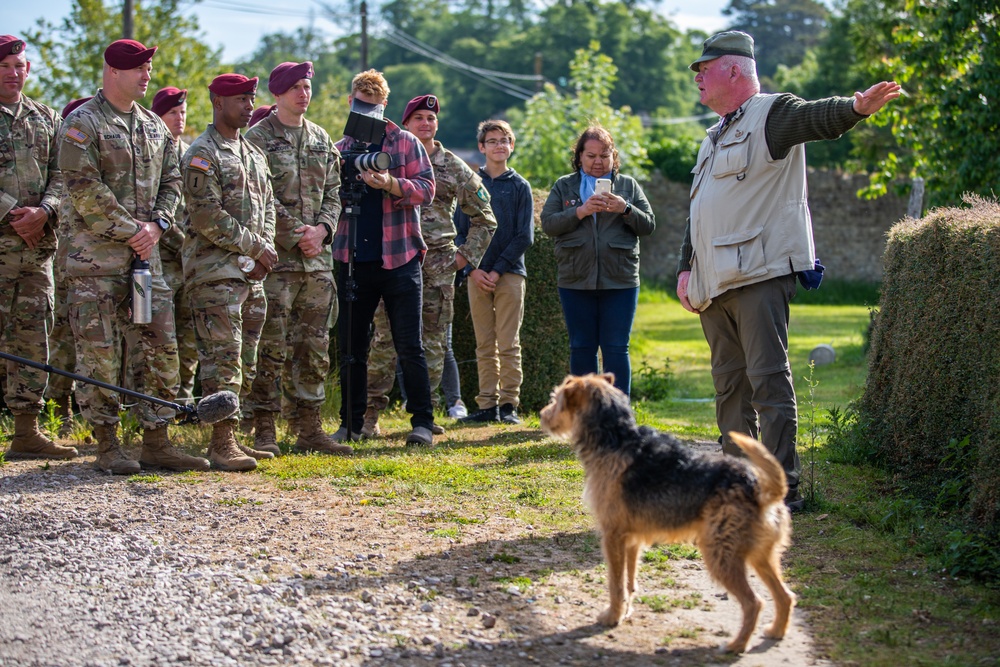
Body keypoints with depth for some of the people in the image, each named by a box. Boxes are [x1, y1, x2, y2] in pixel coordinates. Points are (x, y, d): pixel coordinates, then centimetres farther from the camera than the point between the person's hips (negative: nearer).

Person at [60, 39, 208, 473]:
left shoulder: (155, 126, 15)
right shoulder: (82, 123, -6)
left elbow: (171, 181, 17)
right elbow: (84, 189, -13)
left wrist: (157, 224, -1)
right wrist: (129, 230, -13)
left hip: (145, 255, 7)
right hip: (95, 256, -7)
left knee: (163, 348, 4)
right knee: (100, 354, -3)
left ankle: (156, 442, 11)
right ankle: (107, 446, 4)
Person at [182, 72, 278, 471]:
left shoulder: (254, 154, 19)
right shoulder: (202, 154, -7)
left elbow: (267, 207, 18)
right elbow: (208, 217, -15)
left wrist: (263, 251, 0)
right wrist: (254, 247, -11)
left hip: (250, 271, 8)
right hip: (215, 269, -8)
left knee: (245, 360, 9)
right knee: (222, 357, -11)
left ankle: (230, 439, 15)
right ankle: (221, 445, -9)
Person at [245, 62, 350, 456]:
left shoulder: (321, 139, 15)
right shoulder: (258, 139, -4)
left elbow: (333, 193, 15)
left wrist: (322, 229, -4)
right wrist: (297, 236, -13)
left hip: (317, 258, 6)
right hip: (275, 259, -6)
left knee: (314, 347, 8)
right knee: (271, 347, -5)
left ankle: (310, 429, 14)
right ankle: (264, 431, 1)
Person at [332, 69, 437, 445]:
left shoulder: (406, 143, 6)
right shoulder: (339, 151, 13)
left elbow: (426, 189, -3)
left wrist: (391, 184, -19)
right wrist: (340, 188, -7)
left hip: (399, 259, -3)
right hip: (352, 260, 3)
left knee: (409, 346, -3)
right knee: (351, 348, 7)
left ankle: (422, 423, 2)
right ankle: (351, 423, 15)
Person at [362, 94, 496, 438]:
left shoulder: (454, 168, 8)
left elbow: (484, 218, 15)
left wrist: (467, 254, 6)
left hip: (438, 264, 1)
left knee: (434, 342, 3)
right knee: (385, 339, -5)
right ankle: (371, 412, 0)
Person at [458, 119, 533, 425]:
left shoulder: (519, 186, 5)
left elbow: (525, 236, 0)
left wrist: (498, 270, -9)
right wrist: (472, 269, -6)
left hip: (509, 273, -2)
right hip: (477, 274, 2)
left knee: (508, 344, -3)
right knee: (484, 346, 4)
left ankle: (509, 405, 0)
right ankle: (488, 405, 7)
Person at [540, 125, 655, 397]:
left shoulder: (628, 185, 11)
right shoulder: (564, 186, 11)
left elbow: (648, 225, 5)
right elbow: (548, 223, -1)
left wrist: (625, 209, -13)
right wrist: (580, 212, -15)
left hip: (620, 282, -1)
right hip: (576, 281, 1)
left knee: (616, 349, -2)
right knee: (581, 349, 6)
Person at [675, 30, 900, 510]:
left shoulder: (771, 114, -5)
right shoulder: (715, 137, 23)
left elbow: (819, 117, -27)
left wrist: (856, 108, -49)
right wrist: (686, 268, 20)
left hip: (759, 275, -9)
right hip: (716, 283, 9)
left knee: (767, 379, -11)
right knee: (730, 384, 13)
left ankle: (782, 488, -9)